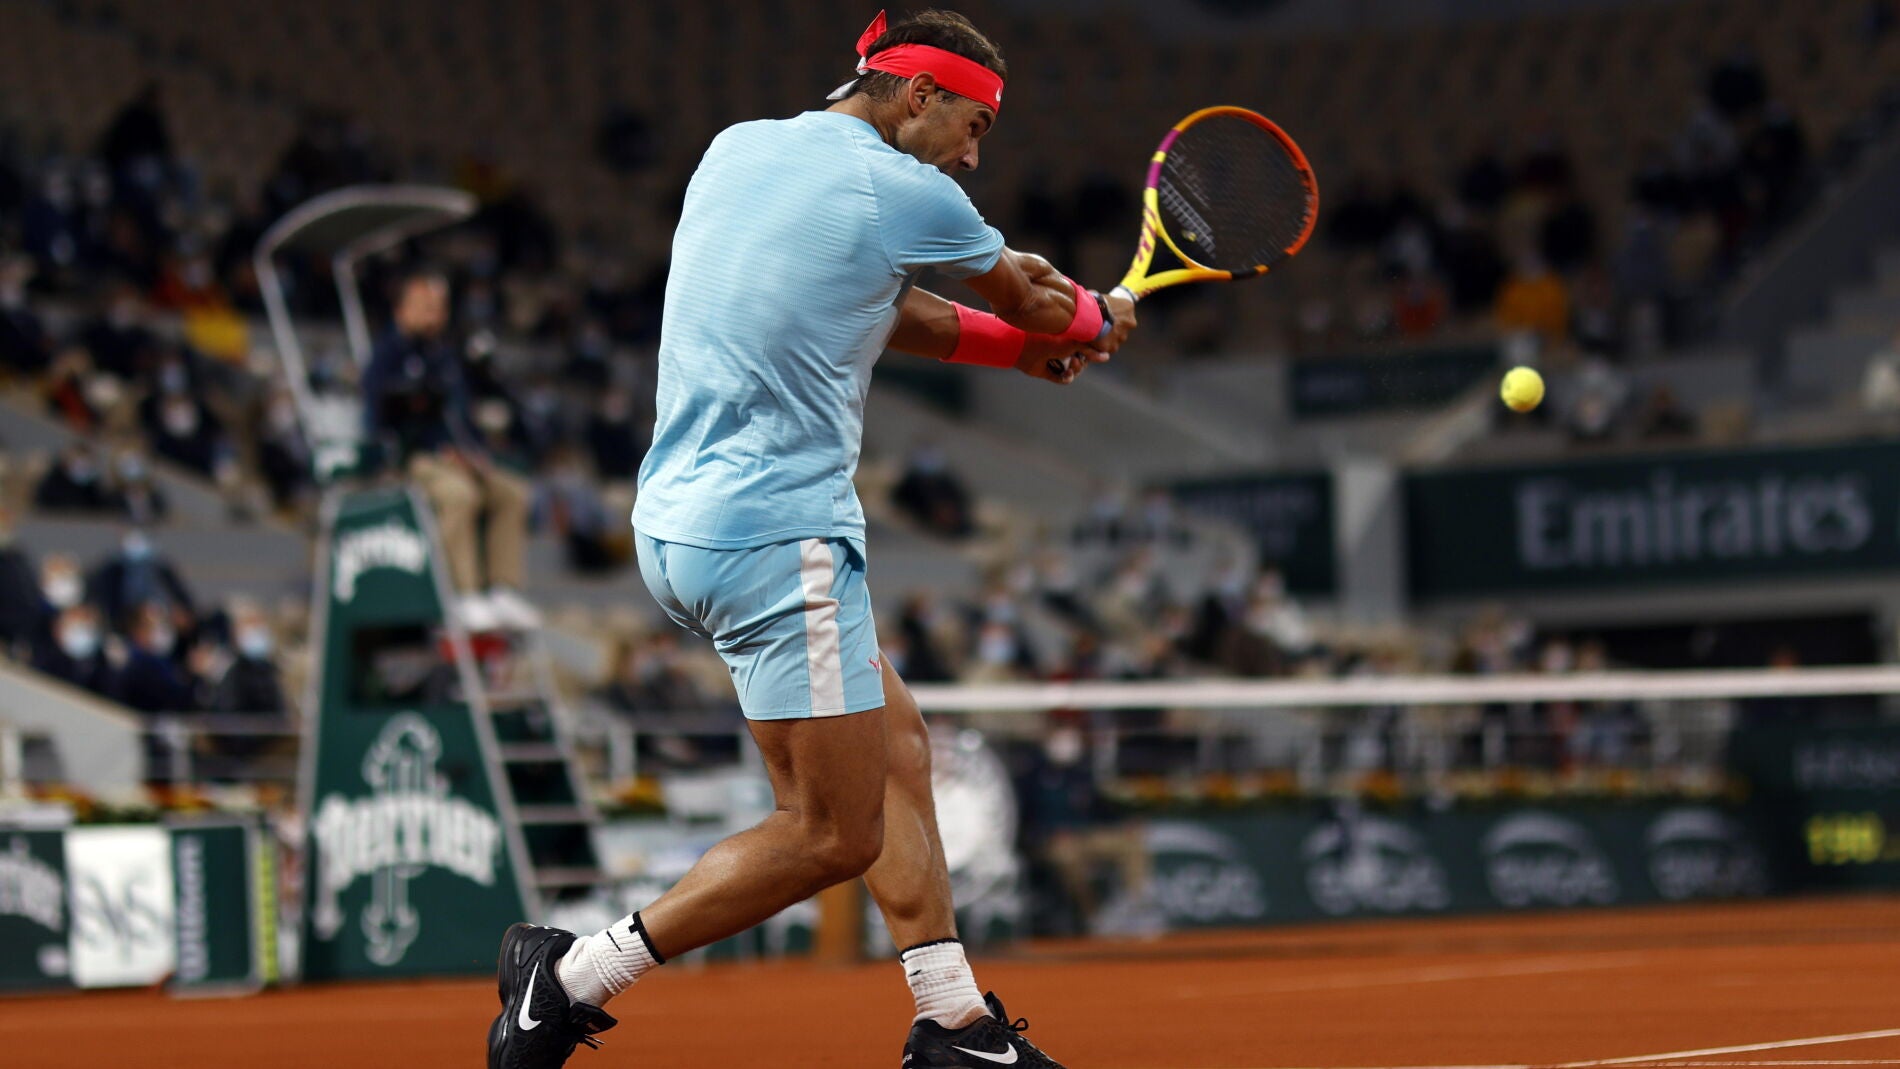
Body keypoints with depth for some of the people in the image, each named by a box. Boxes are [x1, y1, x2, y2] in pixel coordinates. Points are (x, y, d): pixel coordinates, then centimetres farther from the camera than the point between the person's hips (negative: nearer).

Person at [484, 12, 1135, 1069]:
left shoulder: (735, 149, 14)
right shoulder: (907, 193, -8)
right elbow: (1035, 306, 12)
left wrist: (1014, 342, 28)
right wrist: (1097, 317, 34)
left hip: (678, 523, 10)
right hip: (777, 534, -10)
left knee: (895, 741, 17)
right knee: (833, 834, -4)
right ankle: (575, 975, -5)